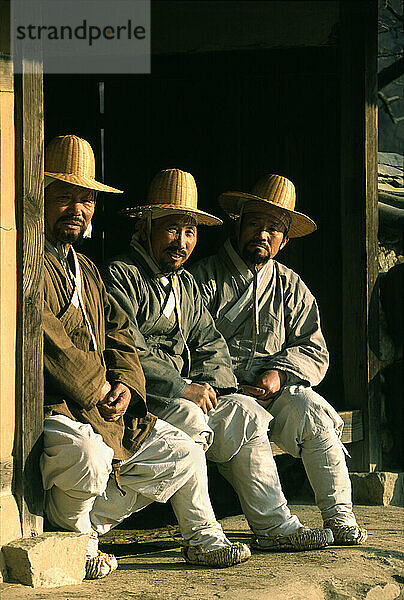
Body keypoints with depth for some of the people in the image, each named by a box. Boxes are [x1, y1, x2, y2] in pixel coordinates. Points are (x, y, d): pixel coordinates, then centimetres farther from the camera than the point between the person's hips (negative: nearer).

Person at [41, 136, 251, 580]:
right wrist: (97, 385, -14)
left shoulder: (86, 270, 23)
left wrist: (125, 383, -1)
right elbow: (41, 334, -20)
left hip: (104, 408, 9)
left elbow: (120, 337, 20)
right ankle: (75, 542, -9)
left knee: (182, 454, 4)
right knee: (89, 457, -35)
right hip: (49, 409, -9)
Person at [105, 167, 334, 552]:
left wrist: (207, 385, -2)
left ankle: (274, 525, -9)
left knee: (244, 412, -8)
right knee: (190, 420, -32)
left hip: (182, 389, 8)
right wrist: (183, 390, -20)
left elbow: (211, 345, 20)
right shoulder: (120, 277, -7)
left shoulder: (186, 285, 22)